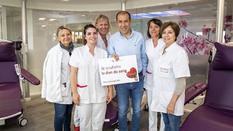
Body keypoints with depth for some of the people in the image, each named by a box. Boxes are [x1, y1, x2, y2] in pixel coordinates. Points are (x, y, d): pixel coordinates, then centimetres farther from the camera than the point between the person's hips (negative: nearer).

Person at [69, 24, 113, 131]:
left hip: (100, 94, 2)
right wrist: (74, 92, -7)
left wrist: (110, 90, 4)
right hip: (83, 94, -2)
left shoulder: (103, 53, 5)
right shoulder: (77, 51, -1)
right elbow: (73, 74, -1)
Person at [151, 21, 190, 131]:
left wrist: (173, 102, -20)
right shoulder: (163, 51, 6)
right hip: (163, 99, 7)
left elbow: (181, 82, -20)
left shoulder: (179, 52, -19)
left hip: (172, 100, -7)